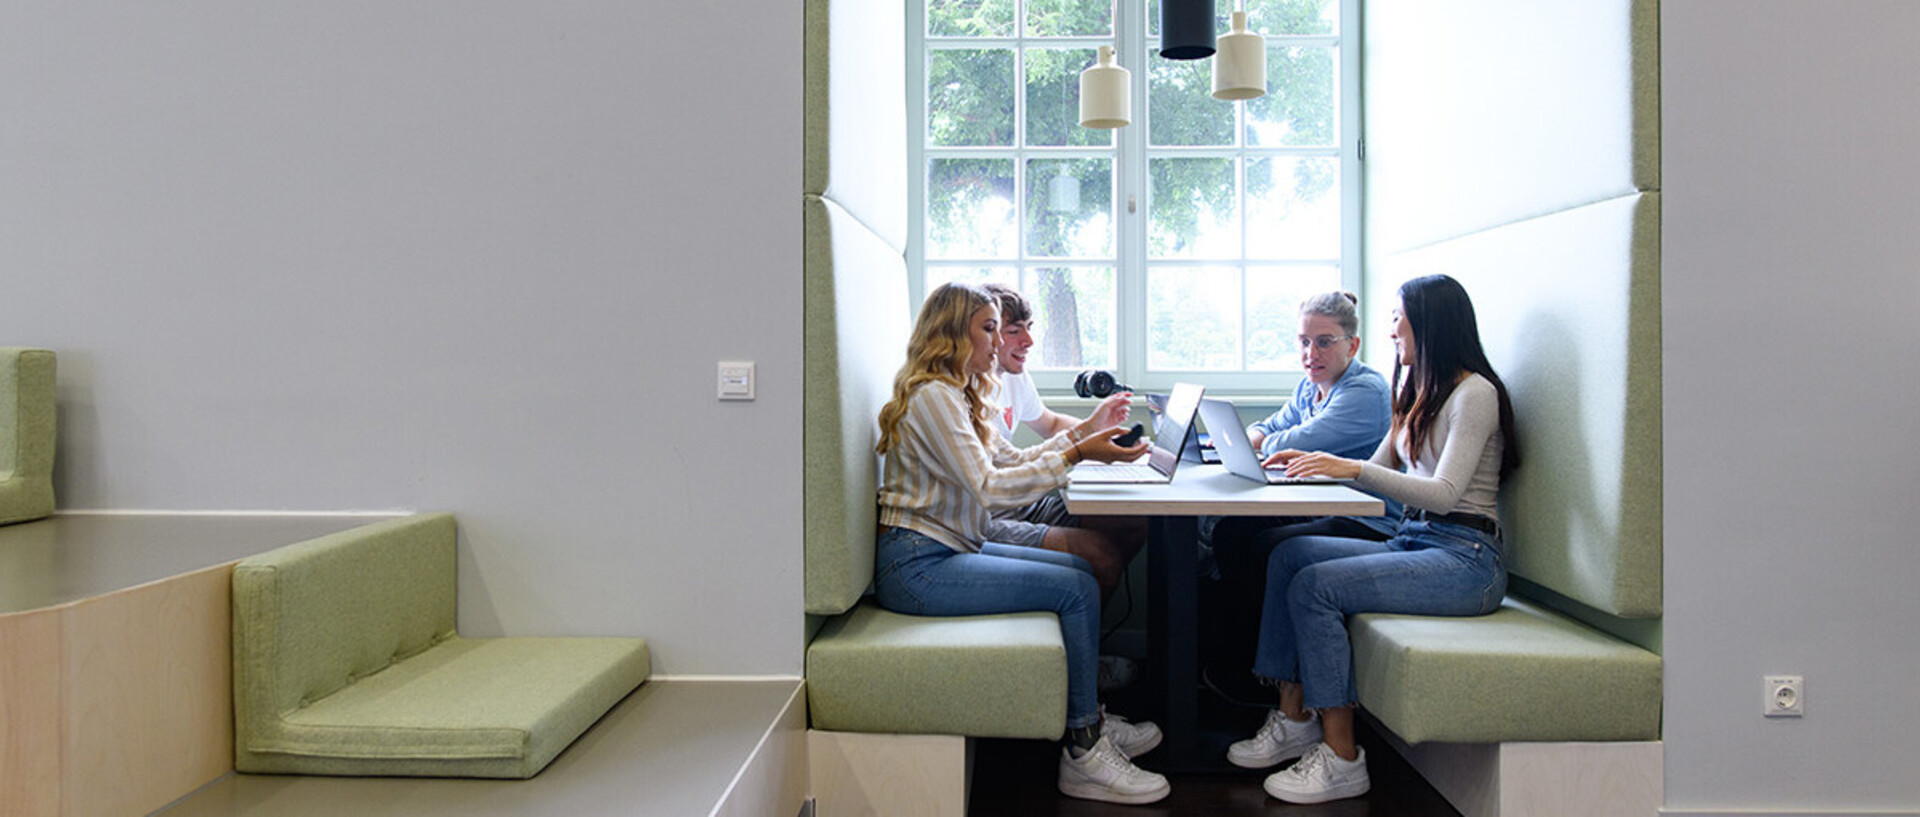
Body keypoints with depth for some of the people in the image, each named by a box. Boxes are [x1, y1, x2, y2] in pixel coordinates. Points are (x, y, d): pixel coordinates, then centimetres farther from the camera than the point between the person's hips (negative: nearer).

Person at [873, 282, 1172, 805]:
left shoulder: (957, 395, 17)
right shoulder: (931, 396, -16)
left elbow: (1012, 461, 16)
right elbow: (989, 486, -23)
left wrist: (1084, 430, 11)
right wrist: (1076, 454, -25)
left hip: (949, 550, 11)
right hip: (914, 565, -10)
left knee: (1079, 568, 8)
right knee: (1076, 589, -14)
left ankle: (1088, 719, 14)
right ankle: (1083, 753, -4)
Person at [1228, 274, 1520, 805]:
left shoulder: (1474, 392, -8)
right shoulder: (1419, 392, 20)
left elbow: (1444, 494, -19)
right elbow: (1377, 474, 23)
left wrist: (1351, 467, -25)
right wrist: (1317, 463, 8)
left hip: (1464, 559, -8)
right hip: (1411, 542, 8)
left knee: (1316, 585, -25)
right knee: (1288, 556, -12)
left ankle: (1341, 758, -16)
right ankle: (1294, 719, -9)